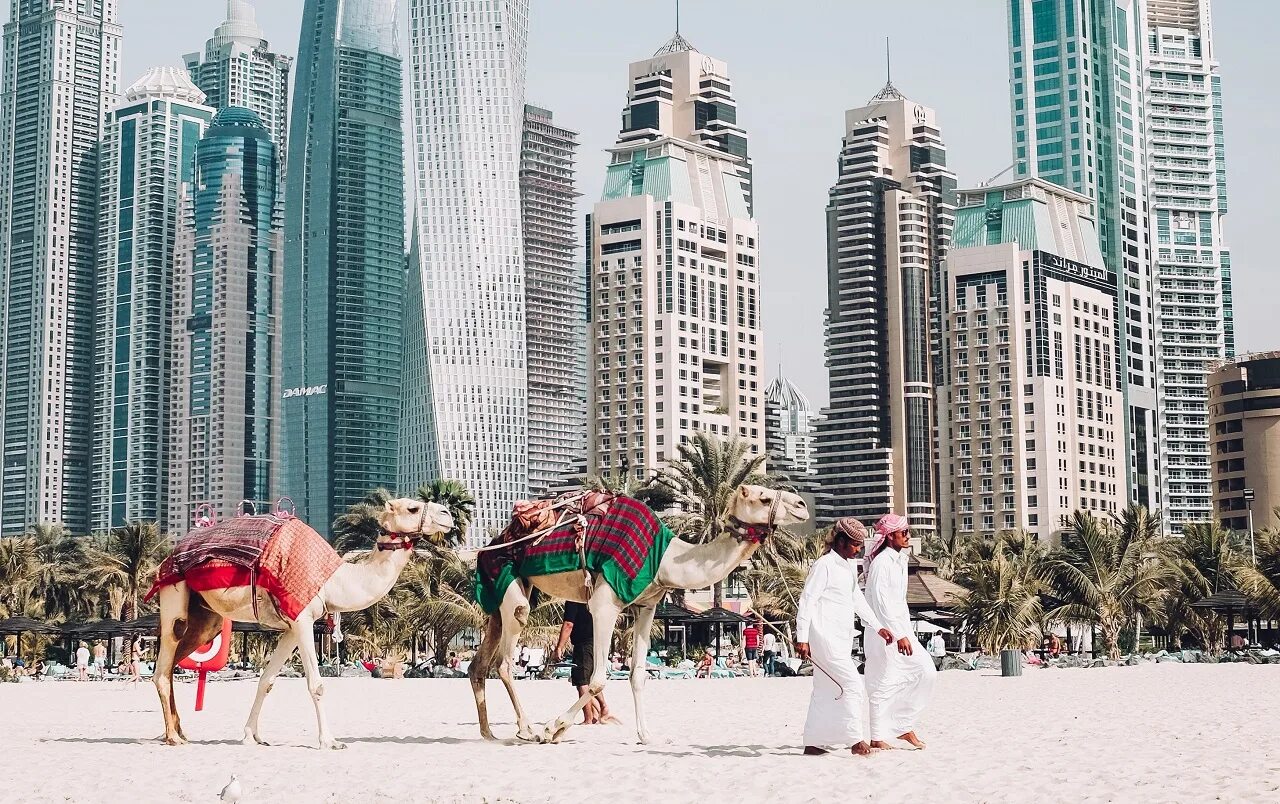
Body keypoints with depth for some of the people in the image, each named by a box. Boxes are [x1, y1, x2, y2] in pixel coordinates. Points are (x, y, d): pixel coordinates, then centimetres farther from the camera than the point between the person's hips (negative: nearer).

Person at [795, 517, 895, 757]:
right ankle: (856, 740, -10)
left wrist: (878, 628, 21)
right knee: (852, 685, -12)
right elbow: (807, 600, -13)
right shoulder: (824, 566, -10)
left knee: (827, 691, 9)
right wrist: (802, 638, -17)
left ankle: (813, 743, 13)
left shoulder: (850, 568, 17)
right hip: (825, 636, -9)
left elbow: (858, 600, 26)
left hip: (841, 638, 9)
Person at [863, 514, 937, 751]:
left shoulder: (900, 560, 14)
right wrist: (899, 635, -22)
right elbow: (881, 602, -21)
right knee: (884, 682, -5)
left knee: (925, 670, 4)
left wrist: (906, 632, 15)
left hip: (900, 629, 9)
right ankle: (878, 737, 3)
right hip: (884, 630, -9)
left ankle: (903, 726, 11)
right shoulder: (881, 562, -15)